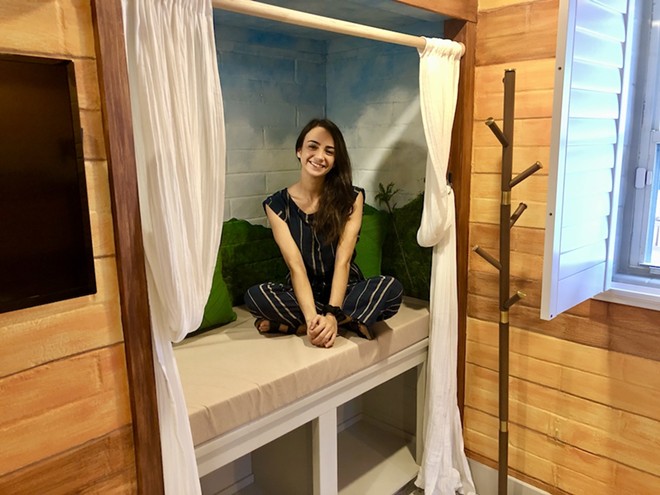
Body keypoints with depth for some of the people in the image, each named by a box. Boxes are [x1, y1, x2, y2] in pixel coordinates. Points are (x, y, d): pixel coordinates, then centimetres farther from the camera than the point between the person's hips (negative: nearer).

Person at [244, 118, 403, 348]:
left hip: (344, 290, 0)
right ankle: (351, 321, -21)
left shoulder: (351, 198, -6)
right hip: (302, 293, 0)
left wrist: (331, 315, -28)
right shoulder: (277, 204, -5)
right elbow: (296, 265, -15)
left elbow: (343, 260, -15)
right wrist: (312, 316, -30)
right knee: (256, 295, -30)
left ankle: (292, 324, -22)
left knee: (391, 287, -29)